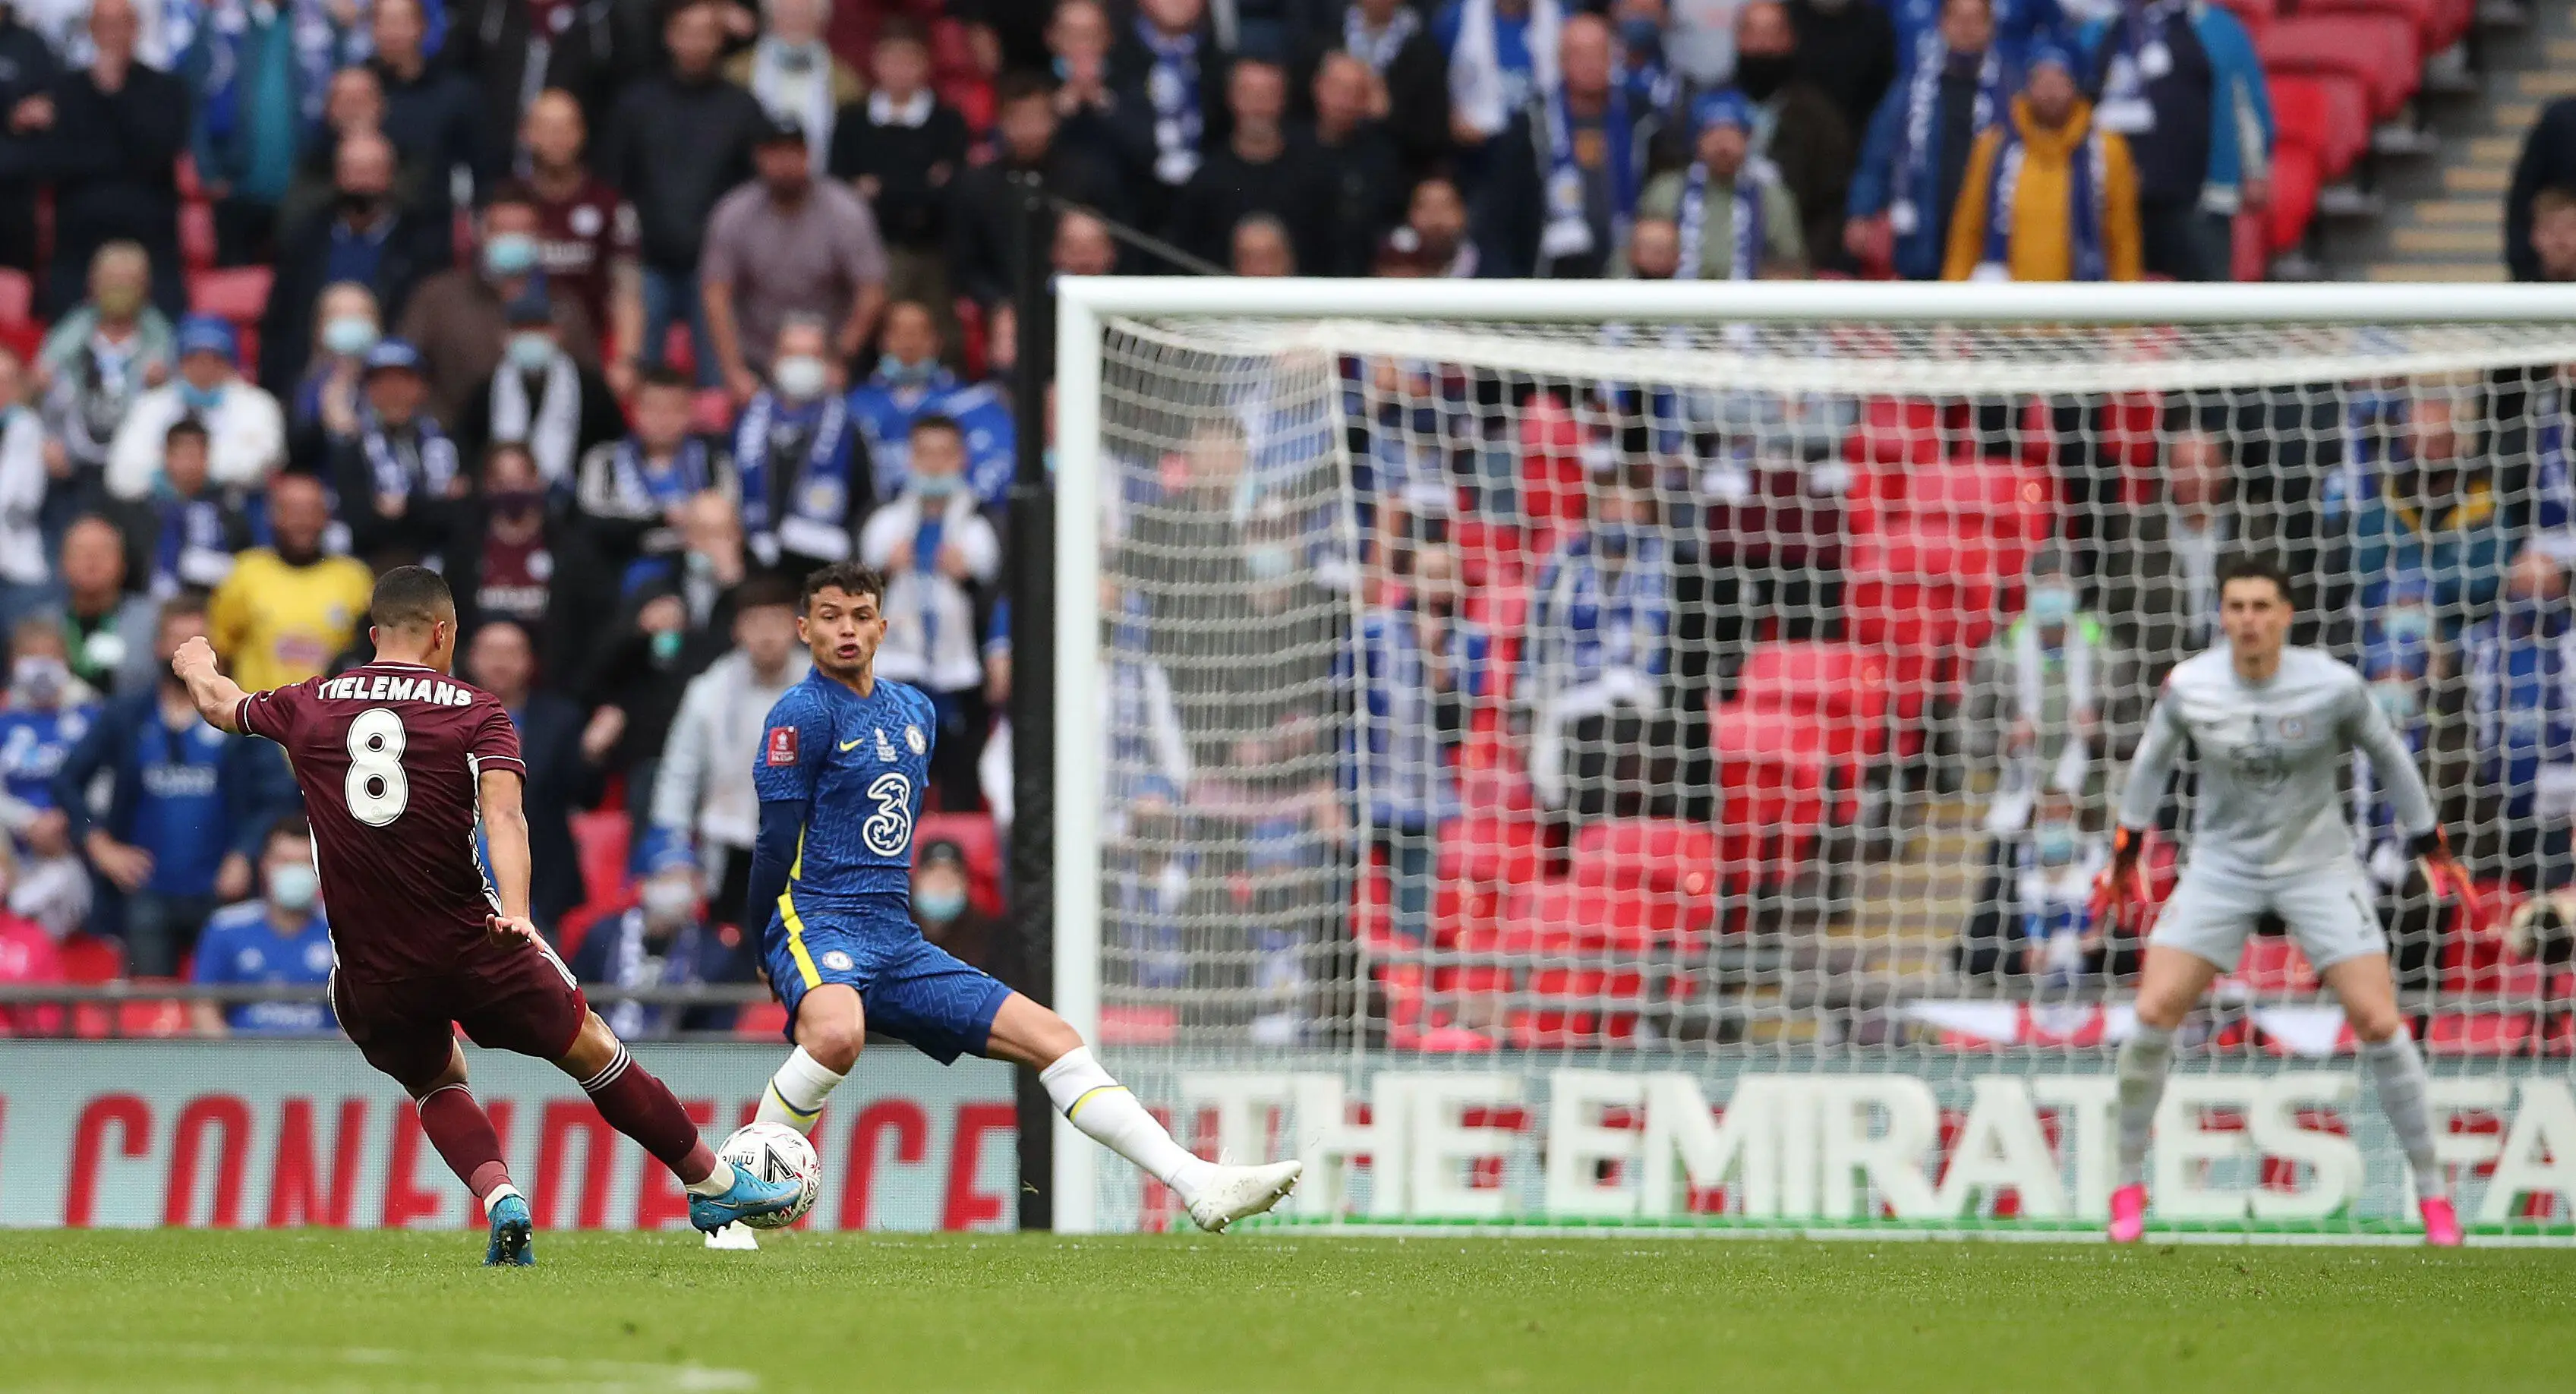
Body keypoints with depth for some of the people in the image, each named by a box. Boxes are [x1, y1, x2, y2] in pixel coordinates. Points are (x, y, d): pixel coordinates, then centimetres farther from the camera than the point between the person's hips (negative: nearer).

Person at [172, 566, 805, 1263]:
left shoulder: (310, 706, 5)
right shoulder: (477, 714, -3)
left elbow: (220, 705, 24)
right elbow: (502, 814, -19)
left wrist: (197, 666, 47)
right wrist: (515, 911, -31)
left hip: (370, 972, 2)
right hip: (472, 947, -2)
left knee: (437, 1085, 26)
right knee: (592, 1051, 16)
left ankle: (499, 1198, -1)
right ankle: (714, 1186, 27)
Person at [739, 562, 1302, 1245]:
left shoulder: (915, 711, 18)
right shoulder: (805, 713, -7)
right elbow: (776, 843, -8)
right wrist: (762, 948, -8)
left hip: (896, 942, 8)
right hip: (818, 924, -8)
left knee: (1050, 1036, 0)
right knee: (838, 1033, -41)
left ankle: (1200, 1186, -4)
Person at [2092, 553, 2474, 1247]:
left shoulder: (2334, 687, -17)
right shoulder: (2188, 688, -13)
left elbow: (2389, 757, 1)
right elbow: (2152, 761, 7)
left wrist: (2431, 848, 7)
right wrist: (2125, 854, 13)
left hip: (2318, 866, -1)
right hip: (2222, 865, 1)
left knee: (2379, 1022, -10)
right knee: (2154, 1013, -11)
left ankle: (2431, 1191, 5)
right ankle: (2128, 1184, 7)